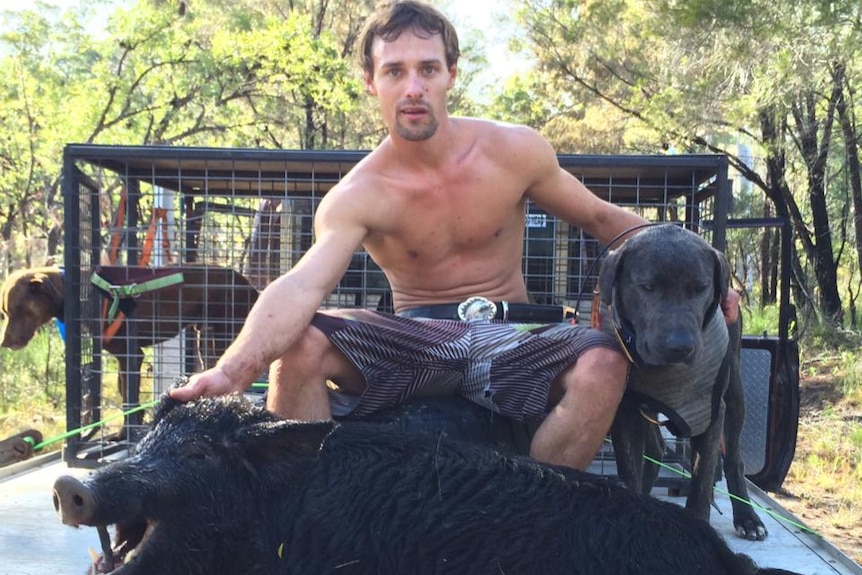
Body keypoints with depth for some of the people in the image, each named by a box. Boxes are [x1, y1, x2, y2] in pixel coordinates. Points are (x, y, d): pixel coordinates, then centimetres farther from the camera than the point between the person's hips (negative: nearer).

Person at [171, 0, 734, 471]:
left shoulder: (516, 151, -7)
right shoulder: (359, 195, -11)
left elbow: (601, 218, 7)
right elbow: (300, 288, -28)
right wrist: (234, 368, -47)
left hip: (509, 337, 1)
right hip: (413, 339, 0)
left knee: (603, 363, -31)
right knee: (299, 342, -27)